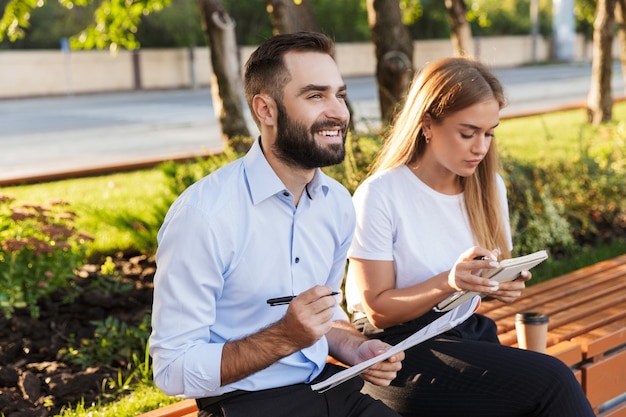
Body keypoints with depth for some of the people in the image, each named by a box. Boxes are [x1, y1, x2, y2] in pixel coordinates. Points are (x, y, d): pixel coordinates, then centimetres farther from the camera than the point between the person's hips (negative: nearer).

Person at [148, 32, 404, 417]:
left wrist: (356, 351, -4)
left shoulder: (338, 202, 1)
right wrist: (284, 337, -26)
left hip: (327, 386, 6)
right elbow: (173, 369, -17)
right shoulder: (204, 212, -20)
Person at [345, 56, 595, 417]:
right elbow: (377, 310, -11)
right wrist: (448, 282, -26)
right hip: (401, 347, -6)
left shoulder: (489, 187, 7)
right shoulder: (379, 195, -12)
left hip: (470, 333, 6)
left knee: (553, 382, -24)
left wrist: (506, 285, -7)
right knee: (551, 382, -24)